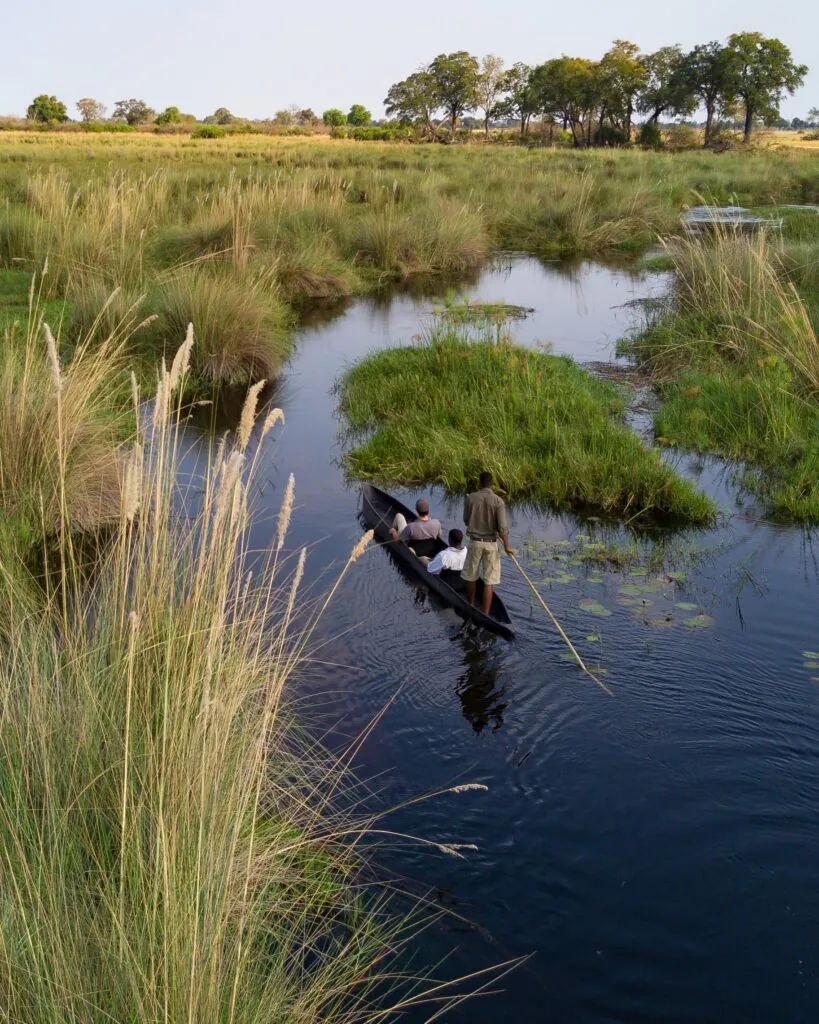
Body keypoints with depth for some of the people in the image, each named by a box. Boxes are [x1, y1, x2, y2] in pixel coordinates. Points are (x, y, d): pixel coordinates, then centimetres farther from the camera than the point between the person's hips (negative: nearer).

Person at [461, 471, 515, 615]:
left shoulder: (470, 498, -7)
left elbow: (466, 520, 5)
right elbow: (502, 527, -13)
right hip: (491, 543, -1)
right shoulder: (498, 501, -11)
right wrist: (506, 546, 0)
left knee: (471, 577, 20)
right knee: (489, 582, 4)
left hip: (475, 542, 1)